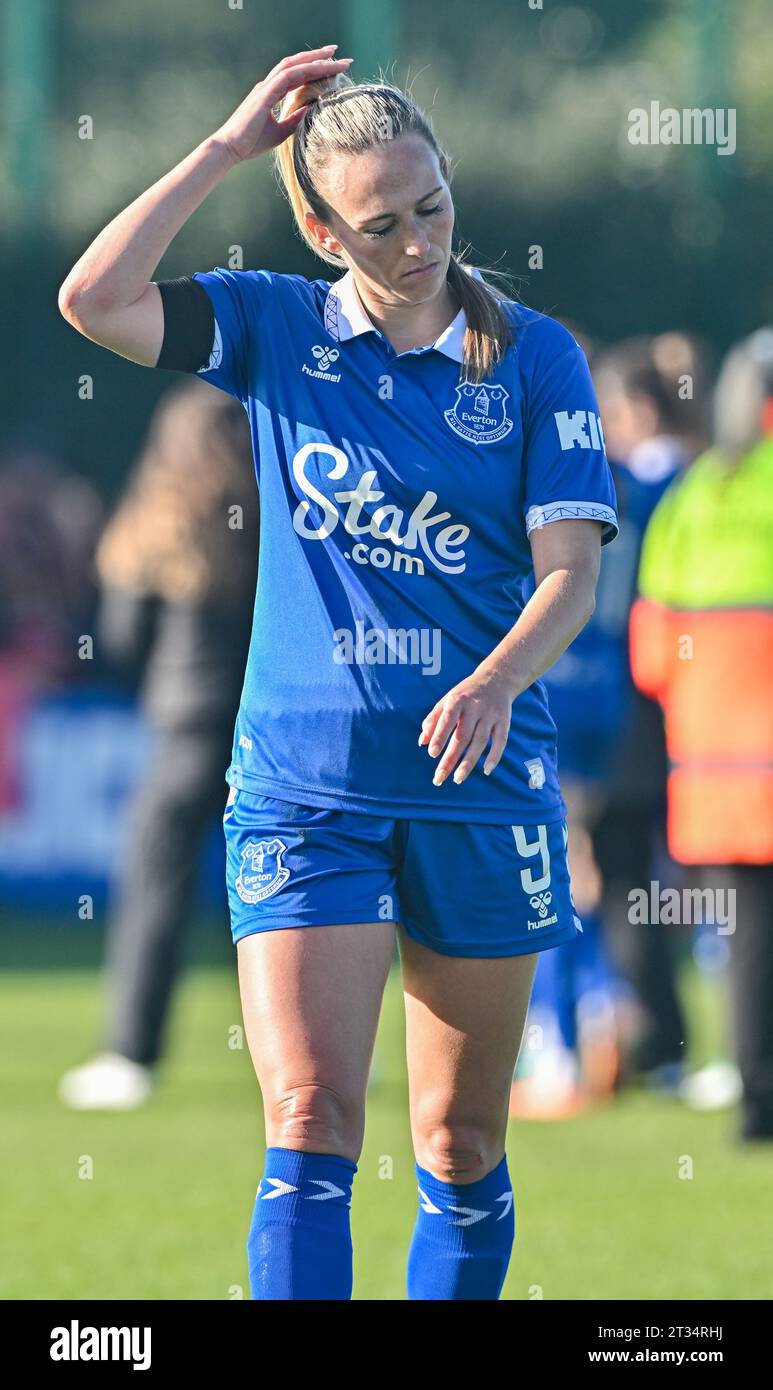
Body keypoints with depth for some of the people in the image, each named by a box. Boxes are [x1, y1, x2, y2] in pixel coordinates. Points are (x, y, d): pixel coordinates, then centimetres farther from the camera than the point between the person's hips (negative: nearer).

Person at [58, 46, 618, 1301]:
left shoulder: (534, 358, 1)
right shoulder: (275, 329, 3)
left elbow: (571, 571, -6)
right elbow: (93, 301, -12)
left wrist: (497, 682, -26)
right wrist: (230, 147, -11)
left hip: (479, 783, 1)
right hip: (303, 778, -1)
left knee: (462, 1147, 8)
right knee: (311, 1125, -12)